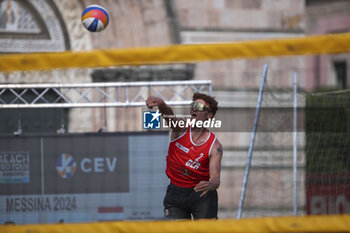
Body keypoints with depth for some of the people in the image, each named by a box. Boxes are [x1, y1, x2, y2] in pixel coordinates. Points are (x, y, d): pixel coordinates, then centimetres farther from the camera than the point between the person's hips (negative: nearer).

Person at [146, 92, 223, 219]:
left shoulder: (214, 146, -9)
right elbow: (169, 115, -28)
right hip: (175, 193, 2)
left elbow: (216, 179, -17)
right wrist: (161, 103, -52)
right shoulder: (181, 130, -5)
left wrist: (210, 185, -43)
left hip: (202, 196, -2)